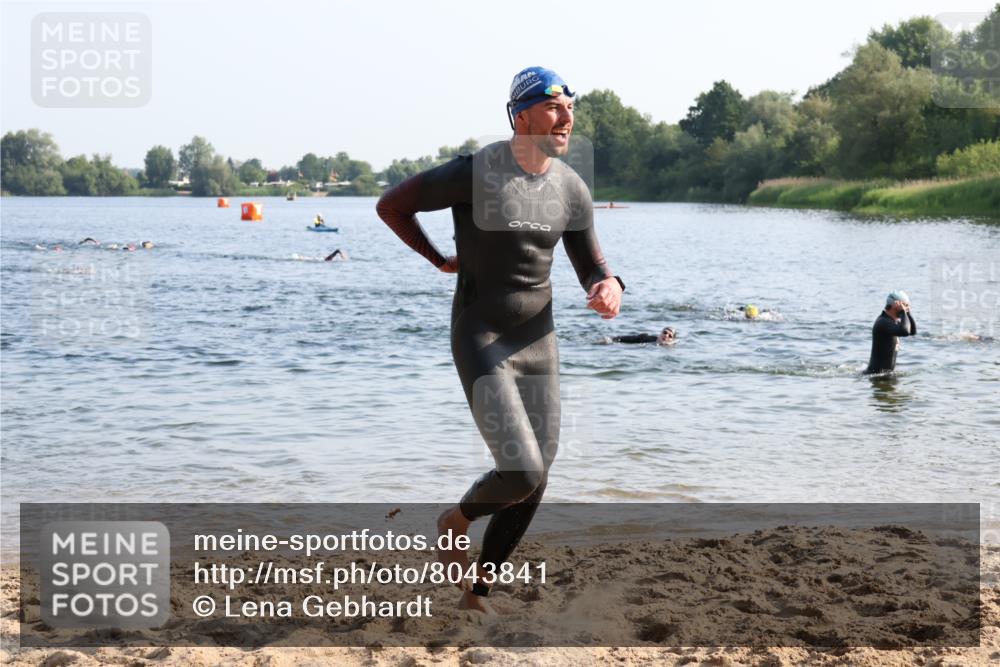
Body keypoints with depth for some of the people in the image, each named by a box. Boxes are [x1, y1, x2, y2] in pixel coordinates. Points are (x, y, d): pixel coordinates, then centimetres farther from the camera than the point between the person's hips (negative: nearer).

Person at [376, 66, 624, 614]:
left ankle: (477, 593, 26)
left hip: (538, 342, 6)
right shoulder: (474, 173, -16)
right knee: (521, 472, -18)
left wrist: (608, 287, -15)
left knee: (534, 484, 7)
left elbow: (591, 268, 9)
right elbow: (390, 205, -6)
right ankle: (455, 523, 17)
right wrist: (441, 262, -1)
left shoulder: (571, 188, 2)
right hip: (481, 341, -6)